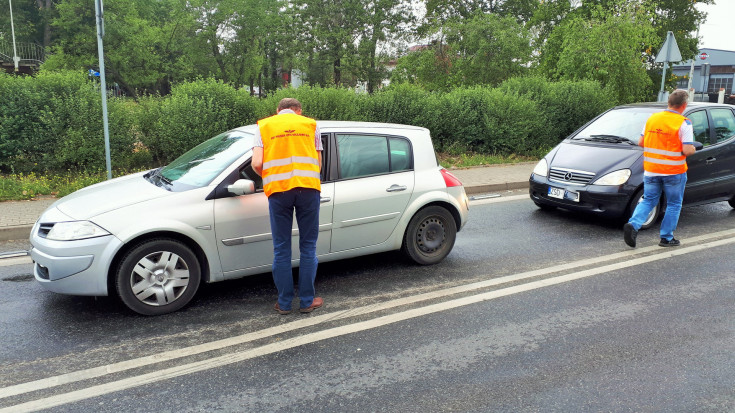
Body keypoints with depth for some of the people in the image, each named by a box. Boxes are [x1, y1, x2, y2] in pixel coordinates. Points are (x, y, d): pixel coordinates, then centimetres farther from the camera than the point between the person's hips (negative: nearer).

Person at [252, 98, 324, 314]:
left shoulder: (264, 126, 13)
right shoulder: (311, 124, 16)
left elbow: (257, 164, 1)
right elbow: (318, 163, 13)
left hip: (278, 190, 0)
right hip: (309, 188, 0)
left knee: (281, 249, 9)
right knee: (308, 247, 10)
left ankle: (284, 303, 16)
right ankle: (307, 301, 16)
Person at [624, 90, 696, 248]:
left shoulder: (652, 118, 4)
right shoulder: (684, 123, -11)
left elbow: (641, 142, 10)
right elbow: (687, 150, -17)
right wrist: (693, 149, 5)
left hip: (651, 170, 4)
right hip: (674, 172, -4)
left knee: (648, 200, 14)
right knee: (674, 205, 11)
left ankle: (633, 225, -9)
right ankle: (667, 238, 15)